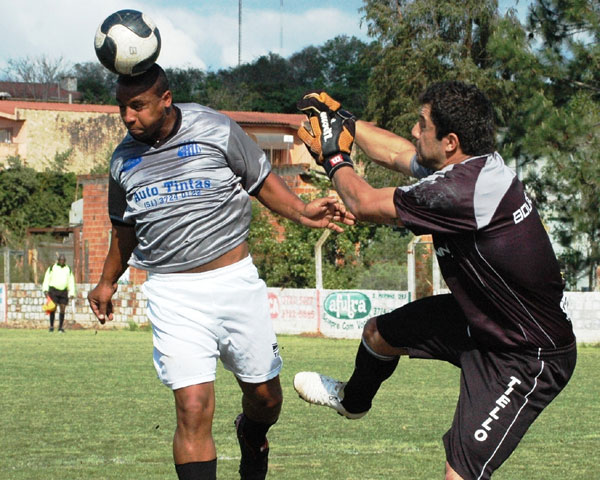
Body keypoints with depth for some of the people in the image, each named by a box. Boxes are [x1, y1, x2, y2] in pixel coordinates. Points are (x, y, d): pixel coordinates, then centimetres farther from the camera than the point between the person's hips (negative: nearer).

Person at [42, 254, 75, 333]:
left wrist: (71, 293, 6)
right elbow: (47, 279, 4)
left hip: (64, 291, 2)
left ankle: (61, 327, 6)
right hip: (53, 290, -2)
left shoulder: (68, 269, 11)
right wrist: (45, 290, -7)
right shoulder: (52, 268, 4)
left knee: (62, 309, -1)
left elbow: (71, 282, 14)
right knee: (53, 308, -10)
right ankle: (51, 326, -1)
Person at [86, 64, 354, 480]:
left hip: (235, 278, 0)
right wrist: (108, 283, 29)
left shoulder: (216, 130, -4)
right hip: (174, 294, 0)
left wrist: (301, 211, -13)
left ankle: (251, 437, 46)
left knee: (265, 394, 11)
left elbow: (262, 182, 4)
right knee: (193, 409, -14)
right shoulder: (124, 159, 5)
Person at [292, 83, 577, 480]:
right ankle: (352, 400, 57)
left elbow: (365, 204, -18)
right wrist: (345, 122, 24)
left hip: (526, 359, -10)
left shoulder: (462, 191, -32)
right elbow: (397, 154, 16)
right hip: (479, 319, 10)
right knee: (378, 333, 26)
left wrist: (334, 157, 0)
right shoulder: (473, 163, -5)